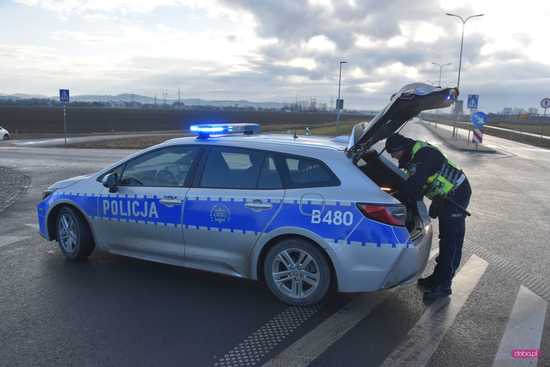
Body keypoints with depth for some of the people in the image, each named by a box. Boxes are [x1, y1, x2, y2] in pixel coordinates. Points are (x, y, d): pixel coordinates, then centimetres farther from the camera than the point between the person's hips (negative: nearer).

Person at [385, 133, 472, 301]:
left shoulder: (424, 154, -26)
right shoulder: (413, 155, 6)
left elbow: (413, 185, -33)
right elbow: (413, 183, 10)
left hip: (457, 193, -10)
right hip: (446, 195, 10)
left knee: (451, 242, -7)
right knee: (445, 238, 16)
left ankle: (443, 286, -2)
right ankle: (438, 277, 27)